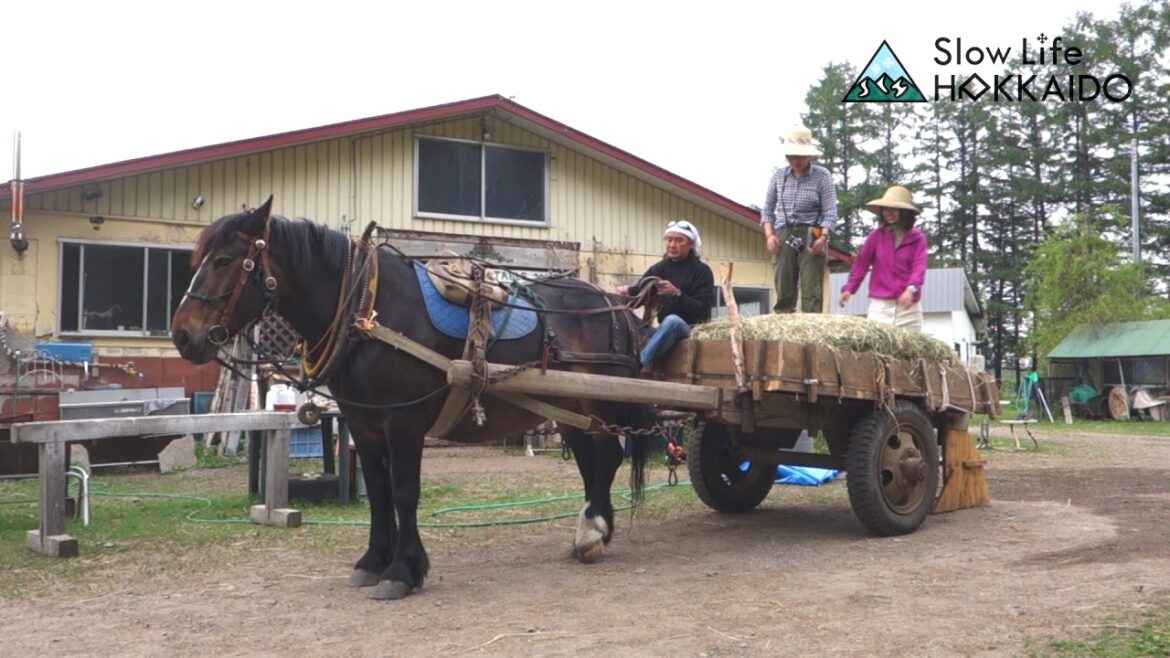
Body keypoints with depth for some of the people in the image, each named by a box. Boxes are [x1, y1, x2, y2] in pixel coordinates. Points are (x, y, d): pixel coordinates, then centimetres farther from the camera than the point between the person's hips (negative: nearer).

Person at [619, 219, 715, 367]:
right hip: (664, 330, 5)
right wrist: (627, 291, -25)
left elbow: (703, 310, -12)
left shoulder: (702, 271, -2)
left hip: (692, 329, -5)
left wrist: (677, 294, -27)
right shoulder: (659, 268, 11)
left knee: (672, 320, -38)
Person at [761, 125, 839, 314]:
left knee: (811, 292, -7)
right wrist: (769, 234, 0)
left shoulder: (822, 176, 0)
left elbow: (830, 212, -4)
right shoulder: (778, 176, 10)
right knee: (783, 291, 2)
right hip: (783, 235, 3)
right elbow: (768, 209, 15)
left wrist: (823, 236, -18)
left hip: (811, 237, -3)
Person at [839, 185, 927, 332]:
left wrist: (911, 288, -25)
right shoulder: (876, 236, 7)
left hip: (908, 305, 0)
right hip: (880, 303, 0)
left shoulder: (917, 238, 3)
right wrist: (849, 288, -2)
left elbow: (919, 266, -8)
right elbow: (861, 262, 7)